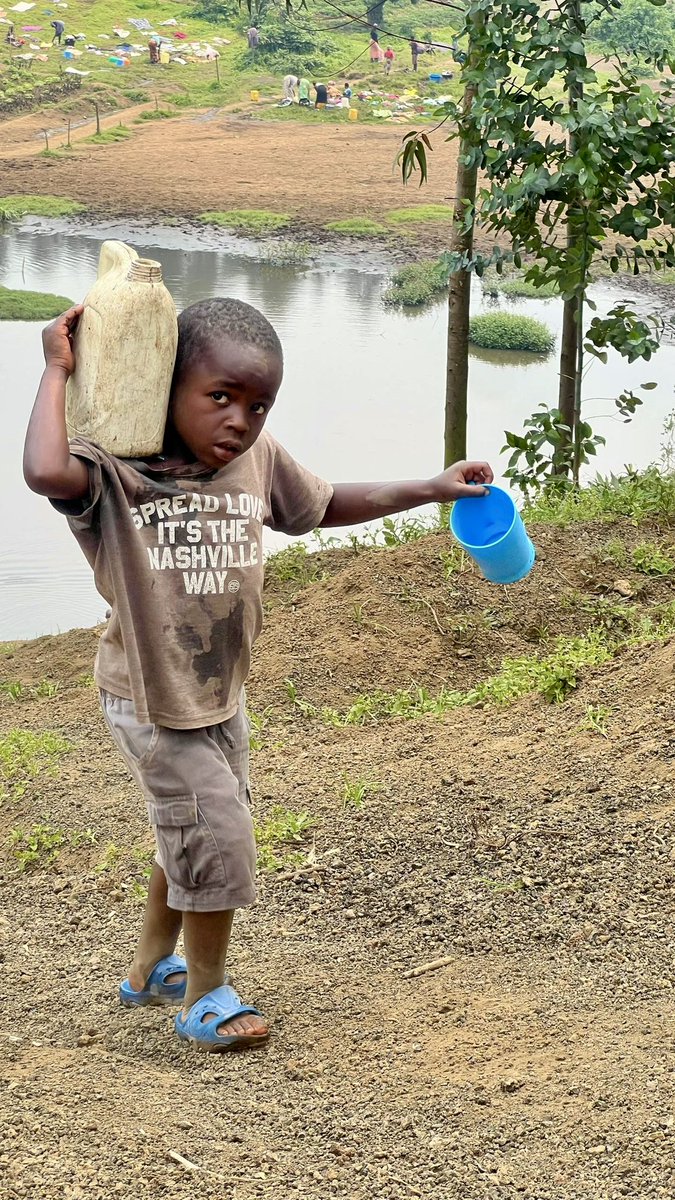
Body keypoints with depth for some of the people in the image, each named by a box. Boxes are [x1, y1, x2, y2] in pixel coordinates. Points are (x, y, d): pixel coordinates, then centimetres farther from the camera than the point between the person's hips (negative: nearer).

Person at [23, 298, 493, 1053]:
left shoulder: (256, 460, -7)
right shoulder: (116, 466, -24)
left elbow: (326, 506, 11)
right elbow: (46, 472, -47)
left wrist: (431, 490, 8)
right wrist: (57, 370, -36)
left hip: (222, 697, 7)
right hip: (150, 706, -7)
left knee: (191, 837, 22)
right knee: (217, 834, -3)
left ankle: (150, 972, 45)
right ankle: (204, 997, 22)